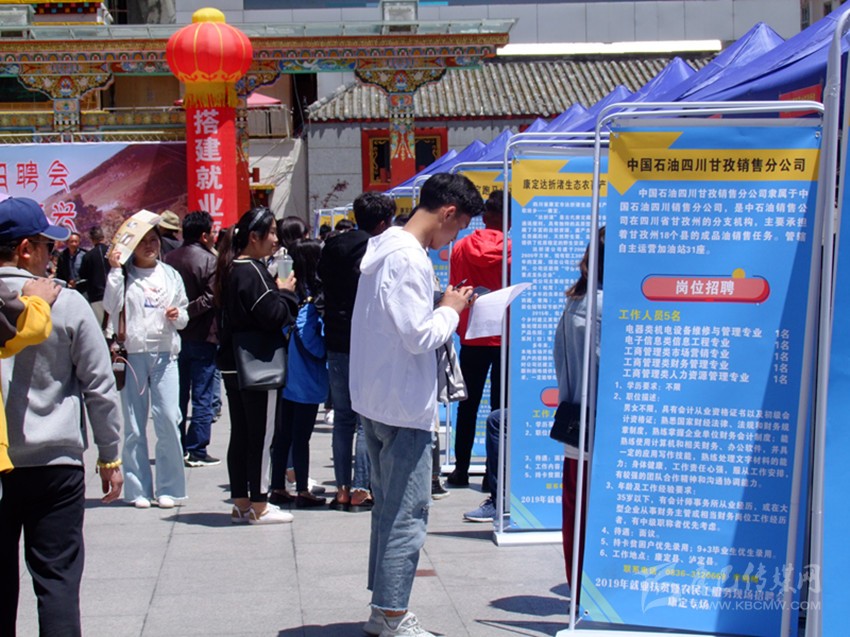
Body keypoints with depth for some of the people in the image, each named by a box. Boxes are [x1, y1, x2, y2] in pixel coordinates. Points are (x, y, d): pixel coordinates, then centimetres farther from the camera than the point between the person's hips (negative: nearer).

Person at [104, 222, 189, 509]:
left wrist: (177, 316, -4)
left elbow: (184, 317, 18)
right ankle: (138, 489, 11)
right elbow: (111, 306, -11)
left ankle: (169, 488, 3)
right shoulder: (123, 274, 4)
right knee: (134, 425, 3)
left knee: (168, 419, -6)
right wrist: (114, 271, -14)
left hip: (165, 353, 2)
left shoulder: (170, 275, 13)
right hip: (131, 354, -1)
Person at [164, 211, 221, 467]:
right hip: (202, 337, -6)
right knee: (202, 397, 1)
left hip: (175, 336, 6)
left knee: (178, 395, 15)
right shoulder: (208, 260, -13)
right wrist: (187, 311, -15)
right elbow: (210, 298, -20)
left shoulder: (169, 259, 4)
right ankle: (197, 450, 2)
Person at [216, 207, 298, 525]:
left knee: (240, 435, 13)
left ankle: (241, 502, 20)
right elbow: (273, 317, -24)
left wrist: (279, 292, 10)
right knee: (260, 435, -1)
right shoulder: (252, 271, -17)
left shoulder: (232, 269, 12)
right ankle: (259, 505, 6)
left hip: (233, 365, 10)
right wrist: (285, 292, -6)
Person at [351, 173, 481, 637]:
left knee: (388, 510, 16)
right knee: (406, 517, -2)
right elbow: (420, 336, -22)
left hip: (376, 402, 10)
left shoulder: (383, 248, 12)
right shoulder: (409, 259, -19)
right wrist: (450, 310, -6)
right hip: (405, 407, -10)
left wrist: (442, 309, 8)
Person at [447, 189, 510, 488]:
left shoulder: (462, 247, 0)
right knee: (501, 406, 3)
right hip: (505, 337, -2)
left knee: (468, 406, 12)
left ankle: (461, 468, 14)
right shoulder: (513, 248, -9)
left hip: (472, 337, 2)